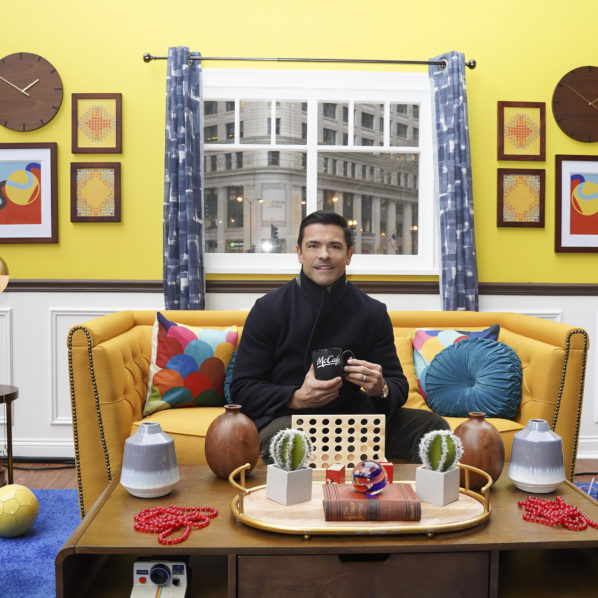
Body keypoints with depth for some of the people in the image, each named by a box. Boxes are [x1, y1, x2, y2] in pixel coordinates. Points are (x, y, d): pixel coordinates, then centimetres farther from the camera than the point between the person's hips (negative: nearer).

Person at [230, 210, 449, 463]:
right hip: (288, 418, -3)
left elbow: (398, 384, 9)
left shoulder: (373, 312, 5)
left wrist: (381, 390, -16)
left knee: (431, 424, -14)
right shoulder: (268, 309, -2)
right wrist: (296, 398, -21)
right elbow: (242, 388, -4)